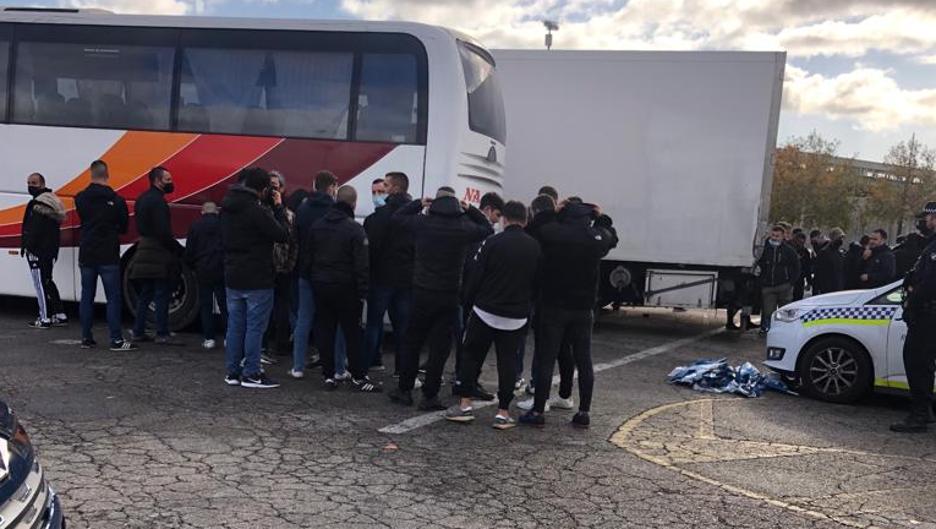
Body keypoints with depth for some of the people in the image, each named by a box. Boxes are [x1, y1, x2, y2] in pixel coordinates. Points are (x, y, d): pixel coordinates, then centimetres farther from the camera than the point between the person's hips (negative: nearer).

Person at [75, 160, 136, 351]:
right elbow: (123, 227, 0)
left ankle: (86, 338, 14)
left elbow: (83, 220, 11)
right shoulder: (116, 200, -9)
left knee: (87, 296, 11)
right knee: (113, 298, -2)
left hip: (86, 255, 4)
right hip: (108, 256, -4)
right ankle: (116, 340, -4)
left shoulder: (80, 199, 1)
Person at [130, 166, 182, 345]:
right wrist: (181, 250, -14)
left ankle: (138, 332, 18)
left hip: (144, 254, 9)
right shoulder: (157, 201, -15)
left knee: (144, 295, 14)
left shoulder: (142, 199, 15)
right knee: (162, 296, -3)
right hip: (158, 256, -9)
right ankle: (162, 334, -1)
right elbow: (163, 233, -21)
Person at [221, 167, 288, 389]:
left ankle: (232, 372, 19)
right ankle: (251, 374, 5)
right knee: (255, 327, 1)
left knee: (235, 325, 13)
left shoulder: (228, 208, 6)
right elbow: (282, 235, -15)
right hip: (257, 279, -8)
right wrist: (278, 207, -4)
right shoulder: (257, 211, -19)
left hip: (233, 277, 8)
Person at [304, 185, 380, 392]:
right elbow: (361, 265, -14)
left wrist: (313, 280, 17)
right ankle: (358, 377, 6)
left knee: (324, 331, 9)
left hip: (320, 287, 5)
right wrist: (362, 292, -9)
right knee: (352, 333, 2)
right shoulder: (355, 229, -12)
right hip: (345, 288, -5)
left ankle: (328, 375, 11)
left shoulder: (317, 226, 6)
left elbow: (307, 258, 11)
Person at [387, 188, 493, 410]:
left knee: (412, 342, 15)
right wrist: (471, 210, 12)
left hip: (422, 293, 0)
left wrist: (419, 203, 13)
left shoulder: (423, 223, -6)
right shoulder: (464, 227, -6)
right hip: (450, 295, 0)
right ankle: (430, 396, 7)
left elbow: (397, 216, 10)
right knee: (440, 346, 5)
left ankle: (404, 389, 20)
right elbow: (488, 229, 13)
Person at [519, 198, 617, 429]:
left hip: (553, 307, -3)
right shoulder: (597, 237, -2)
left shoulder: (550, 233, -13)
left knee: (545, 360, 2)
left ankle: (538, 411, 5)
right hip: (584, 308, 3)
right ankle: (584, 412, 13)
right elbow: (612, 237, 20)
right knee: (584, 361, 10)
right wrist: (601, 218, 20)